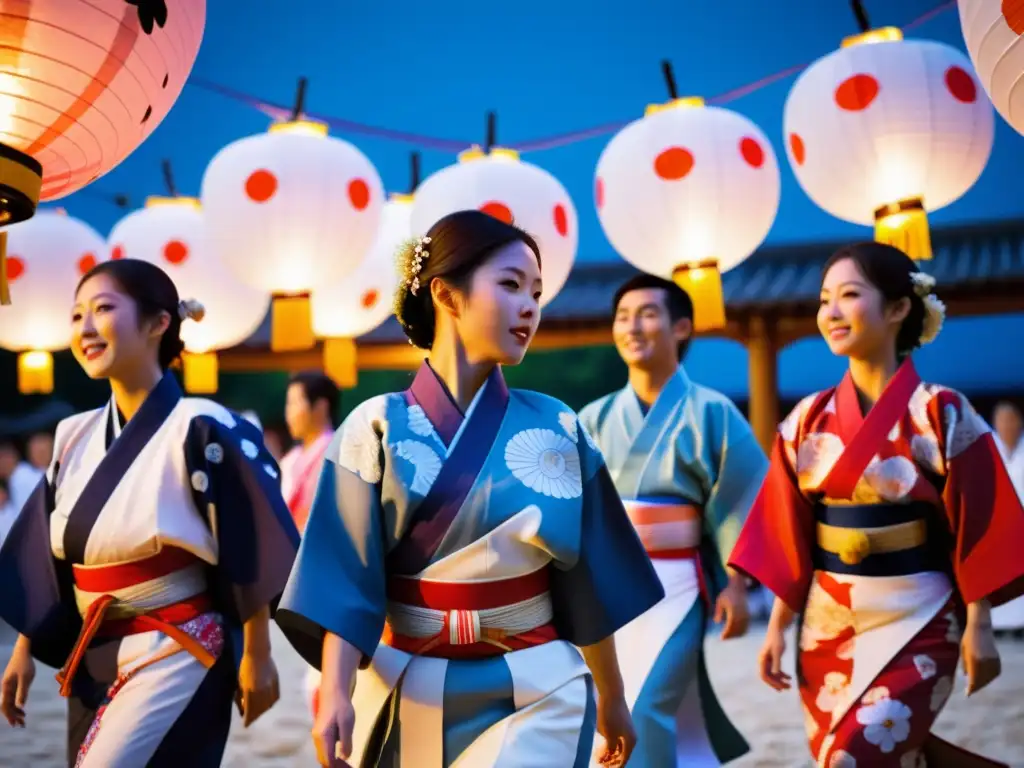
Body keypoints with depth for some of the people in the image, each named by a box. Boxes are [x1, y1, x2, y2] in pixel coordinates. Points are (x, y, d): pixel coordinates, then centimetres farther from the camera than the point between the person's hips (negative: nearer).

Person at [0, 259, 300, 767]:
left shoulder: (200, 429, -14)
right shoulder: (75, 437, 6)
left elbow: (249, 553, -11)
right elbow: (46, 560, 13)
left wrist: (255, 657, -9)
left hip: (177, 658, -7)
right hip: (93, 661, 7)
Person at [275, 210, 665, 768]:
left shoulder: (557, 430, -1)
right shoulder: (377, 428, -5)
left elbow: (589, 585, 5)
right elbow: (346, 581, -9)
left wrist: (610, 698, 12)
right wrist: (335, 694, -21)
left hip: (537, 695, 1)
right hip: (408, 697, 0)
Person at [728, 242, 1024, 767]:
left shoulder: (940, 413, -8)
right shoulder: (809, 420, 2)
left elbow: (976, 530, -7)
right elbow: (789, 537, 5)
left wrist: (978, 627, -8)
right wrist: (777, 627, 4)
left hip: (916, 623, -4)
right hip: (829, 624, 4)